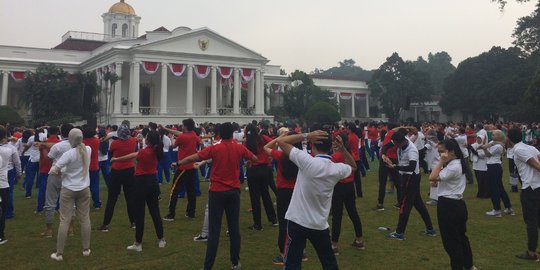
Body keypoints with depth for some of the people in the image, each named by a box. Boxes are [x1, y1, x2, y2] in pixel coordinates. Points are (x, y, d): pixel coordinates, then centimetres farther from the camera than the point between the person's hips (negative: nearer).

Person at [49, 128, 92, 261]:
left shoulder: (69, 154, -18)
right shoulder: (88, 150, -3)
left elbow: (53, 171, -15)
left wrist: (57, 170, 4)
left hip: (68, 190, -4)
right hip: (84, 189, 4)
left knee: (64, 221, 3)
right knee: (85, 219, 12)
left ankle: (59, 253, 11)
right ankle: (86, 249, 22)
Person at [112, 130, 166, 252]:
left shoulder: (144, 152, -17)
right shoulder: (156, 151, 1)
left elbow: (129, 156, 0)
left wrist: (116, 159, 14)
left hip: (141, 182, -6)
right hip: (153, 181, 7)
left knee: (139, 213, 2)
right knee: (155, 211, 13)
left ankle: (138, 243, 8)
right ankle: (161, 240, 18)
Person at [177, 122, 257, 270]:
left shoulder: (214, 148, -9)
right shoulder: (239, 148, -1)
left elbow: (193, 158, -9)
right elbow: (254, 159, 15)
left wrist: (178, 163, 7)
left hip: (217, 192, -2)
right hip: (234, 191, 2)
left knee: (214, 230, 0)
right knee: (234, 227, 12)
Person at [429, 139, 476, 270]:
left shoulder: (453, 167, -22)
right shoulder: (457, 164, 10)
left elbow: (432, 177, -28)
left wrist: (441, 162, -25)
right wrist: (437, 181, 1)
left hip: (448, 205, -11)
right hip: (456, 204, 11)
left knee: (450, 240, 2)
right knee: (460, 236, 23)